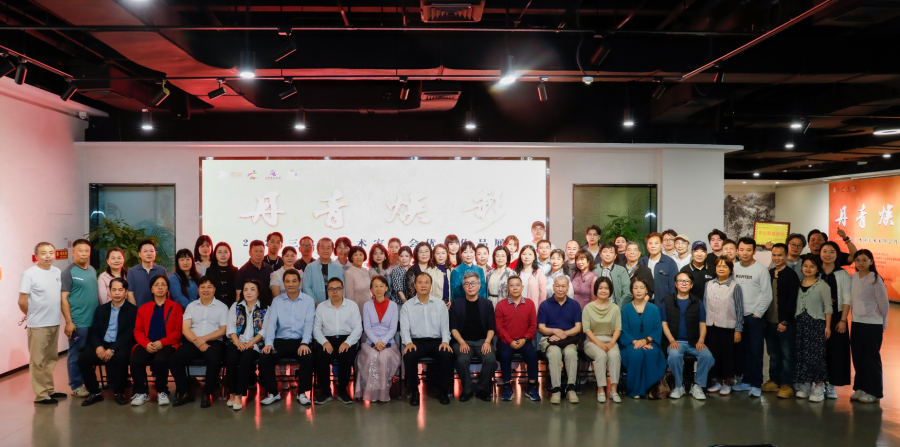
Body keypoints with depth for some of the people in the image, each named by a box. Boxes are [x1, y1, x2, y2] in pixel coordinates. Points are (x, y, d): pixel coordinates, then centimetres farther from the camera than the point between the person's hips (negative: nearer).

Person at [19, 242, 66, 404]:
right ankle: (41, 395, 8)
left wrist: (56, 313, 8)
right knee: (37, 361, 2)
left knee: (51, 359, 16)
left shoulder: (58, 273, 7)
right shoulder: (30, 274, -11)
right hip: (38, 325, -6)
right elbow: (22, 301, -10)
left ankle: (49, 389, 27)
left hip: (55, 323, 6)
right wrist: (33, 315, 2)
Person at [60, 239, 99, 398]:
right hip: (78, 323, -6)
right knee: (76, 354, 3)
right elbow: (63, 298, -11)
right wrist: (69, 322, -16)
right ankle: (76, 386, 13)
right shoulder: (68, 272, -7)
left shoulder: (92, 270, 12)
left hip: (94, 321, 6)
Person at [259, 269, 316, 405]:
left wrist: (304, 343, -23)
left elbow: (308, 324, -7)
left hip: (300, 340, -2)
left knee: (308, 357, -32)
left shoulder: (308, 301, 3)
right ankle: (273, 393, -6)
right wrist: (269, 343, -19)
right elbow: (271, 323, -3)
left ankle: (302, 393, -11)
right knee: (264, 356, -25)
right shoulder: (276, 301, 8)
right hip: (280, 340, 2)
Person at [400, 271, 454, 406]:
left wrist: (445, 341, -11)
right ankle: (413, 391, -11)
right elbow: (404, 328, 1)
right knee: (408, 355, -33)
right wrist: (408, 343, -18)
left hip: (436, 341, 1)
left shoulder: (440, 304, 11)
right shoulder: (407, 306, 8)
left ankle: (442, 391, -10)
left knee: (447, 354, -30)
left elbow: (445, 326, 7)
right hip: (416, 341, -1)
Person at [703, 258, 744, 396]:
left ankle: (727, 383, 19)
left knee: (727, 354, 4)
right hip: (711, 326, 3)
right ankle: (717, 381, 22)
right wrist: (703, 325, 8)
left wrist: (738, 329, -5)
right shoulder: (709, 285, 6)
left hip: (728, 327, -3)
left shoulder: (735, 286, -4)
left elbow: (739, 309, -3)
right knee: (714, 354, 7)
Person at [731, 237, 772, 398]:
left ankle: (756, 384, 8)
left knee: (755, 351, 0)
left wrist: (757, 314, -10)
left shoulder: (761, 269, -7)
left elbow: (767, 295, -9)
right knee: (743, 351, 11)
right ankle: (746, 380, 22)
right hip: (738, 316, 4)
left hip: (755, 317, -4)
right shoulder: (734, 268, 6)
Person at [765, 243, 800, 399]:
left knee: (787, 355, 1)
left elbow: (792, 301, -12)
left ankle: (786, 385, 7)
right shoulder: (768, 274, 11)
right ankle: (774, 380, 22)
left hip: (785, 322, -6)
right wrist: (763, 317, 8)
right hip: (769, 321, 6)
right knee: (773, 354, 13)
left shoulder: (791, 275, -7)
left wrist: (785, 321, -16)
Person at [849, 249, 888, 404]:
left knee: (871, 358, 3)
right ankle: (861, 388, 23)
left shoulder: (875, 279, -12)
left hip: (873, 324, -5)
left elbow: (884, 303, -8)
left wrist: (883, 324, 0)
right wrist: (844, 319, 5)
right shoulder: (852, 278, 4)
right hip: (857, 323, 6)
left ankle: (873, 392, 13)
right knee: (858, 357, 11)